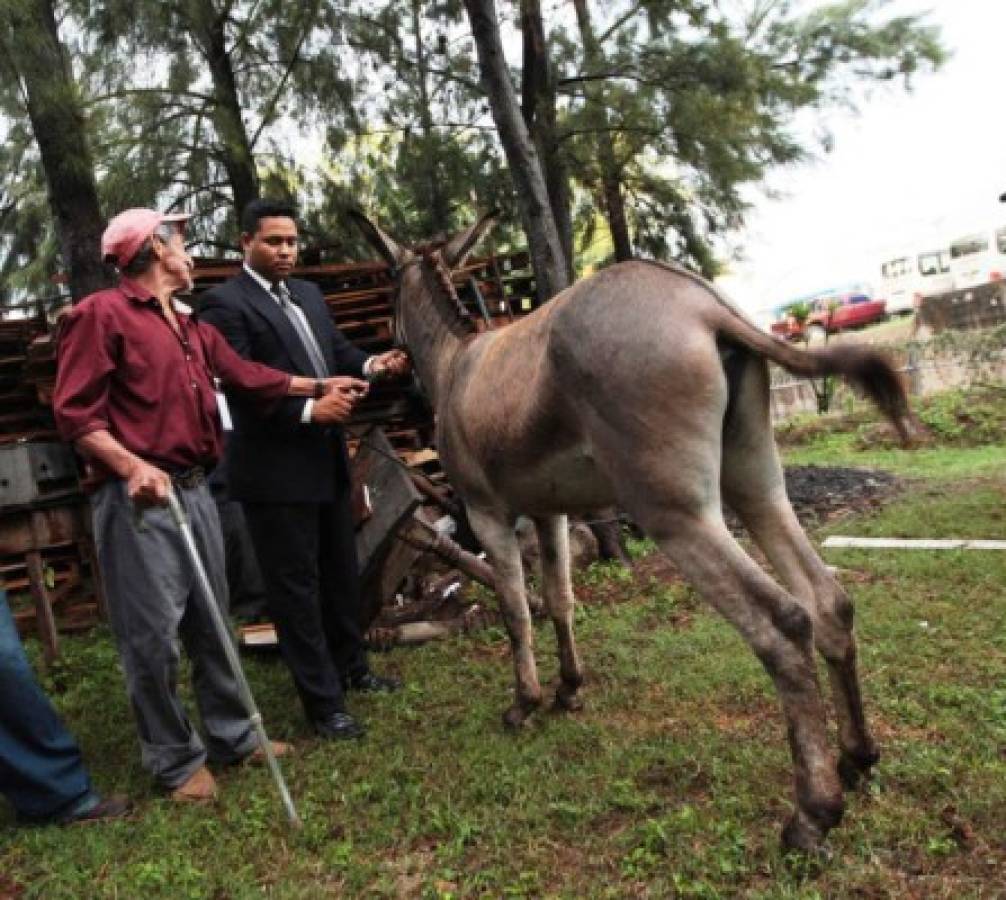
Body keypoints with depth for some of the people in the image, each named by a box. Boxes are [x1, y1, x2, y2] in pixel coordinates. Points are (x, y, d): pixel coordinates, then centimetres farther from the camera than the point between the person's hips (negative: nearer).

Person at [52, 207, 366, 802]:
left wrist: (318, 386, 22)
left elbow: (247, 376, 22)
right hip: (140, 499, -8)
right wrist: (130, 465, -25)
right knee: (154, 636, 0)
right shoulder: (101, 314, -6)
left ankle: (233, 736, 29)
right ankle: (176, 761, 15)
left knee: (212, 624, 15)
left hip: (195, 491, 8)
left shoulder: (191, 329, 20)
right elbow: (75, 413, -12)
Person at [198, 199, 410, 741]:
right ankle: (322, 702, 14)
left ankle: (351, 668, 39)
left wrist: (372, 365, -7)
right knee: (295, 588, 3)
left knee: (341, 574, 20)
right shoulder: (224, 303, -12)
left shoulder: (308, 294, 12)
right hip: (275, 470, -8)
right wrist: (307, 410, -23)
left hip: (327, 460, 8)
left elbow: (338, 352, 14)